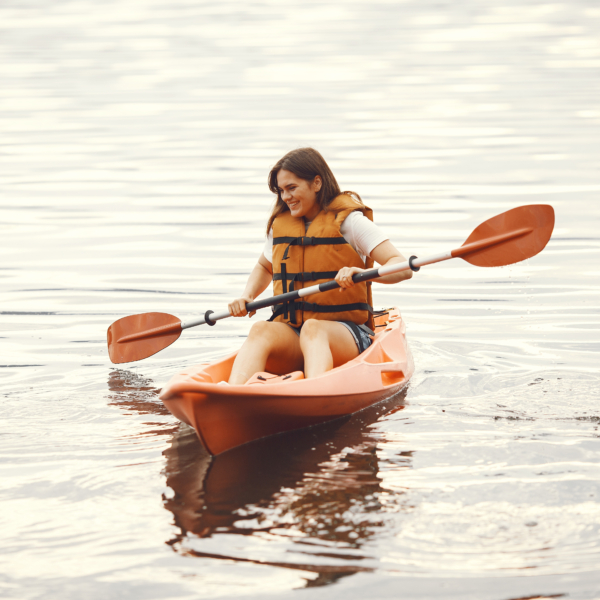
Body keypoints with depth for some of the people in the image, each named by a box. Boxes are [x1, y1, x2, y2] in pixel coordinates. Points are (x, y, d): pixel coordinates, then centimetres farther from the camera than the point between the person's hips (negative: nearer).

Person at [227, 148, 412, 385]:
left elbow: (402, 268, -12)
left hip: (345, 332, -3)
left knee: (313, 329, -38)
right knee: (261, 330, -31)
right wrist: (247, 297, 13)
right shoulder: (279, 224, 15)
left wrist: (362, 273, -33)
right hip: (290, 333, 4)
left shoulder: (348, 220, -1)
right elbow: (263, 267, 35)